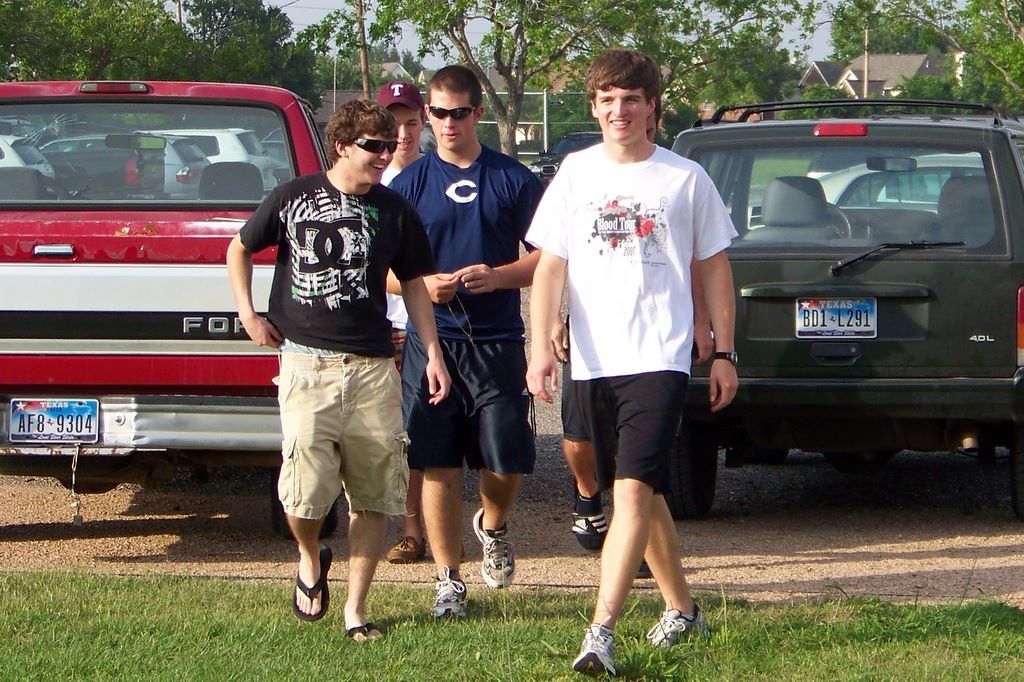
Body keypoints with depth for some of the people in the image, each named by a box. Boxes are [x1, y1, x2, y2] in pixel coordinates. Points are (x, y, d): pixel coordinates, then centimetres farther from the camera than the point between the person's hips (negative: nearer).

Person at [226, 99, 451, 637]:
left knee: (374, 496, 0)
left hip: (372, 369, 2)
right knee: (306, 488, -11)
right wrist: (248, 315, 8)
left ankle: (356, 608, 10)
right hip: (306, 363, -2)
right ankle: (310, 562, 21)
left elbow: (414, 285, 15)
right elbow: (239, 250, 17)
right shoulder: (293, 199, 4)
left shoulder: (395, 212, 9)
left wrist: (433, 353, 7)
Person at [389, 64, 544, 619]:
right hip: (430, 339, 0)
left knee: (507, 462, -3)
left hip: (497, 341, 0)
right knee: (438, 466, -1)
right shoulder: (408, 184, 8)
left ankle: (493, 528, 30)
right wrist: (423, 285, -12)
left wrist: (496, 276, -12)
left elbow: (546, 258, 6)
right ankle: (448, 579, 8)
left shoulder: (514, 180, 6)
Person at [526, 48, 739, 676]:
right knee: (642, 492, 14)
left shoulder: (686, 179, 2)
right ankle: (682, 609, 30)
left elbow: (715, 268, 10)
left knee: (634, 491, -17)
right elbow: (550, 266, 6)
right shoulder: (576, 173, 7)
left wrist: (724, 353, 7)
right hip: (594, 362, 4)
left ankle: (602, 631, -23)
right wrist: (541, 343, -6)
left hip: (659, 359, -4)